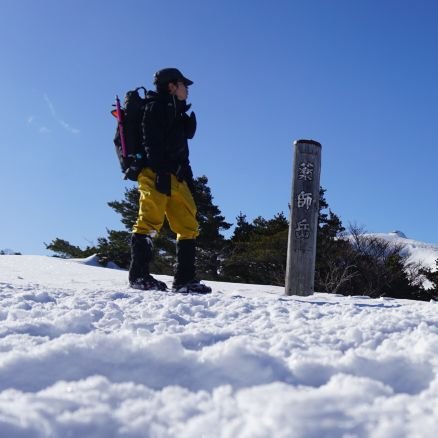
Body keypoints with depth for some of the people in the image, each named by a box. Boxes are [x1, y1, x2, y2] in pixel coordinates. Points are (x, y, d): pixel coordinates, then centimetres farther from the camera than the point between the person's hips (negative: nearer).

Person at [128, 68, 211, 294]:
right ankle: (139, 275, -12)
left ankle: (185, 279, 4)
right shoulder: (156, 107, 0)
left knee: (188, 225, 4)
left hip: (175, 177, 10)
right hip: (155, 174, -9)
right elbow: (152, 144, -14)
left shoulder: (175, 112, 28)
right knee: (150, 221, -15)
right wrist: (162, 173, -25)